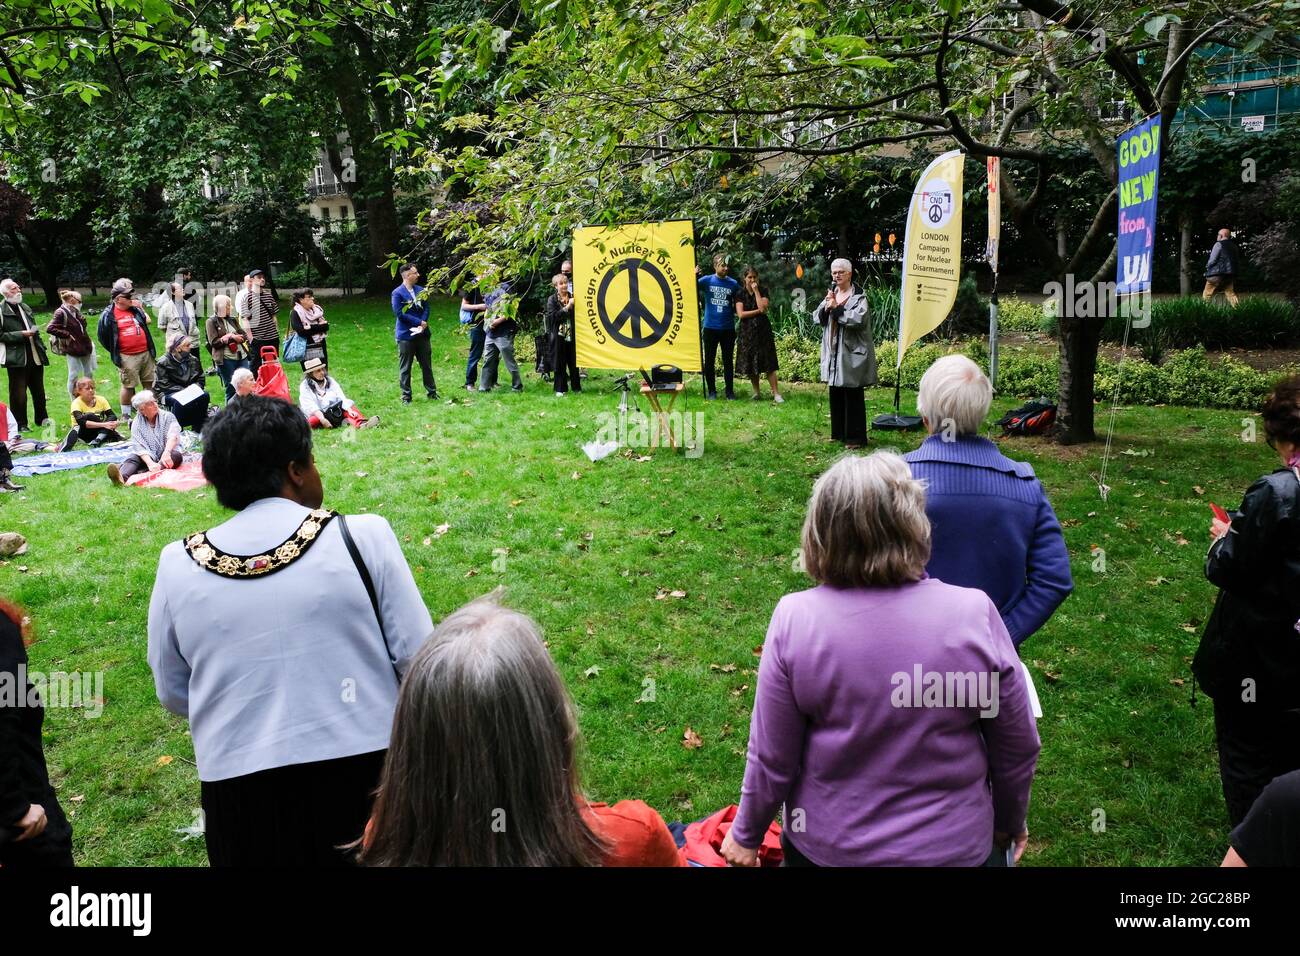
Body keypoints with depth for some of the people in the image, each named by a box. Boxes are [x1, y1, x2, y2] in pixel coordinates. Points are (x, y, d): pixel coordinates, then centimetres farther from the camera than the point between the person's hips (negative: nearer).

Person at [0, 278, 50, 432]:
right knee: (18, 393, -2)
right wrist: (21, 334, -16)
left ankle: (42, 419, 26)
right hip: (16, 358, -7)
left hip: (35, 356, 7)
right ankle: (20, 424, 6)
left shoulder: (25, 307, 16)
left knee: (39, 390, 14)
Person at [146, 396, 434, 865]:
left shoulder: (177, 565, -3)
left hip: (240, 792, 2)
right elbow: (419, 657, -10)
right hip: (365, 772, -2)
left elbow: (173, 693, 8)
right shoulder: (363, 536, -12)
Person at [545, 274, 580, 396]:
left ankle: (576, 387, 15)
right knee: (560, 364, 2)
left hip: (572, 335, 2)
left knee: (574, 362, 5)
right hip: (559, 336, -2)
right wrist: (567, 307, -18)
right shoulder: (552, 300, 1)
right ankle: (560, 389, 10)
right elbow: (553, 316, -13)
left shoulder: (572, 298, 9)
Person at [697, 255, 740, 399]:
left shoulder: (733, 284, 3)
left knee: (728, 361, 8)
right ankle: (711, 391, 16)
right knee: (709, 361, 6)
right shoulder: (707, 280, -1)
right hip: (710, 328, -1)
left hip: (728, 328, 1)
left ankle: (729, 390, 16)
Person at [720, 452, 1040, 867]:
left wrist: (747, 835, 6)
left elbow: (772, 760, -12)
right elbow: (1018, 749, -7)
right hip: (954, 847, 0)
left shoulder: (795, 620, -20)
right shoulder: (973, 614, -19)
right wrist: (1010, 824, 13)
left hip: (826, 848, 0)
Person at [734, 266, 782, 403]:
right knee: (750, 364, 4)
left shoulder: (763, 291, 2)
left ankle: (776, 393, -7)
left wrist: (756, 291, -11)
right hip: (747, 331, 1)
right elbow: (740, 314, -7)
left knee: (768, 363, -6)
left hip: (762, 330, -1)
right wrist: (758, 311, -9)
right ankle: (756, 392, 17)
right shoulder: (740, 294, 3)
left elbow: (763, 308, -15)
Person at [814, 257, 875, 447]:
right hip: (833, 353, 7)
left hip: (851, 354, -6)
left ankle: (855, 437, 3)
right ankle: (838, 432, 24)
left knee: (853, 396, -3)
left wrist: (836, 307, -17)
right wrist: (826, 306, -11)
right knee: (835, 394, 13)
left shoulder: (858, 297, -7)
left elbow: (857, 319, -20)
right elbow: (817, 318, 8)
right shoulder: (831, 295, 12)